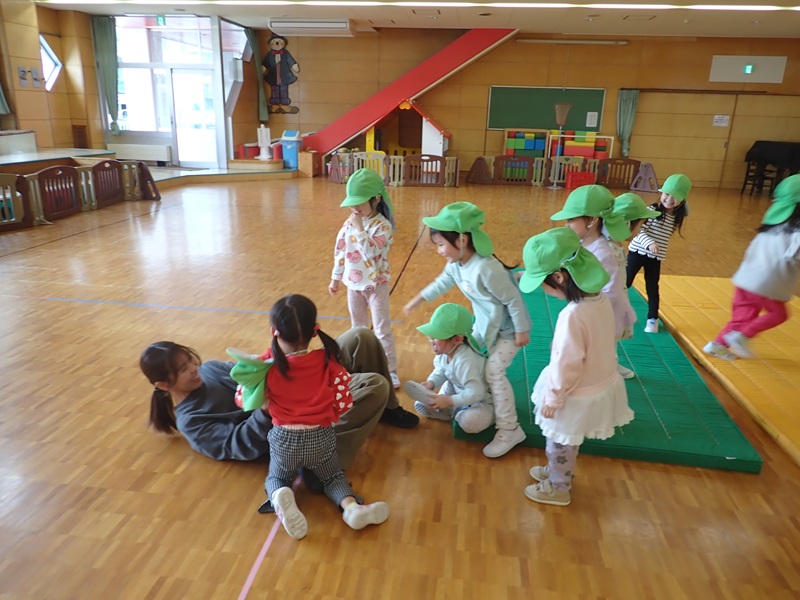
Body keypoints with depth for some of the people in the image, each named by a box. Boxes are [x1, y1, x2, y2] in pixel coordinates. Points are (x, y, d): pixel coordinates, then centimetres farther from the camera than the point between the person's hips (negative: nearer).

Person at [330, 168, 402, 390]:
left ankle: (391, 370, 9)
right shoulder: (349, 223, 0)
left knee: (382, 330, -1)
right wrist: (336, 278, 14)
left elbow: (370, 253, -31)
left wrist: (359, 229, -31)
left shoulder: (382, 226, -18)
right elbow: (340, 251, 9)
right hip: (354, 284, 6)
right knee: (358, 328, 19)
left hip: (376, 285, -6)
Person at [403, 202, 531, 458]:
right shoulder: (455, 262, -10)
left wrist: (522, 331, -18)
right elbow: (442, 282, 12)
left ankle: (510, 430, 1)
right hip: (486, 322, 9)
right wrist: (418, 299, 16)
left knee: (494, 372, -12)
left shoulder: (487, 269, -37)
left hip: (507, 328, -9)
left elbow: (514, 300, -27)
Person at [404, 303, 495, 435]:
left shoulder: (466, 361, -40)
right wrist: (431, 383, -19)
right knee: (421, 405, 2)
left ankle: (458, 413, -4)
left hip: (480, 400, -7)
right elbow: (440, 371, 2)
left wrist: (449, 401, -34)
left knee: (470, 422, -38)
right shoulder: (444, 350, -14)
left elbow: (476, 393, -39)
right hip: (457, 390, 7)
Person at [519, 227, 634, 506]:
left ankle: (558, 488, 41)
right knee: (567, 442, 30)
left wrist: (553, 399, -13)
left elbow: (567, 365, -27)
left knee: (560, 443, 19)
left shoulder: (572, 316, -35)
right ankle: (558, 471, 53)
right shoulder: (601, 299, -10)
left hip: (578, 396, -8)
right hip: (602, 383, 8)